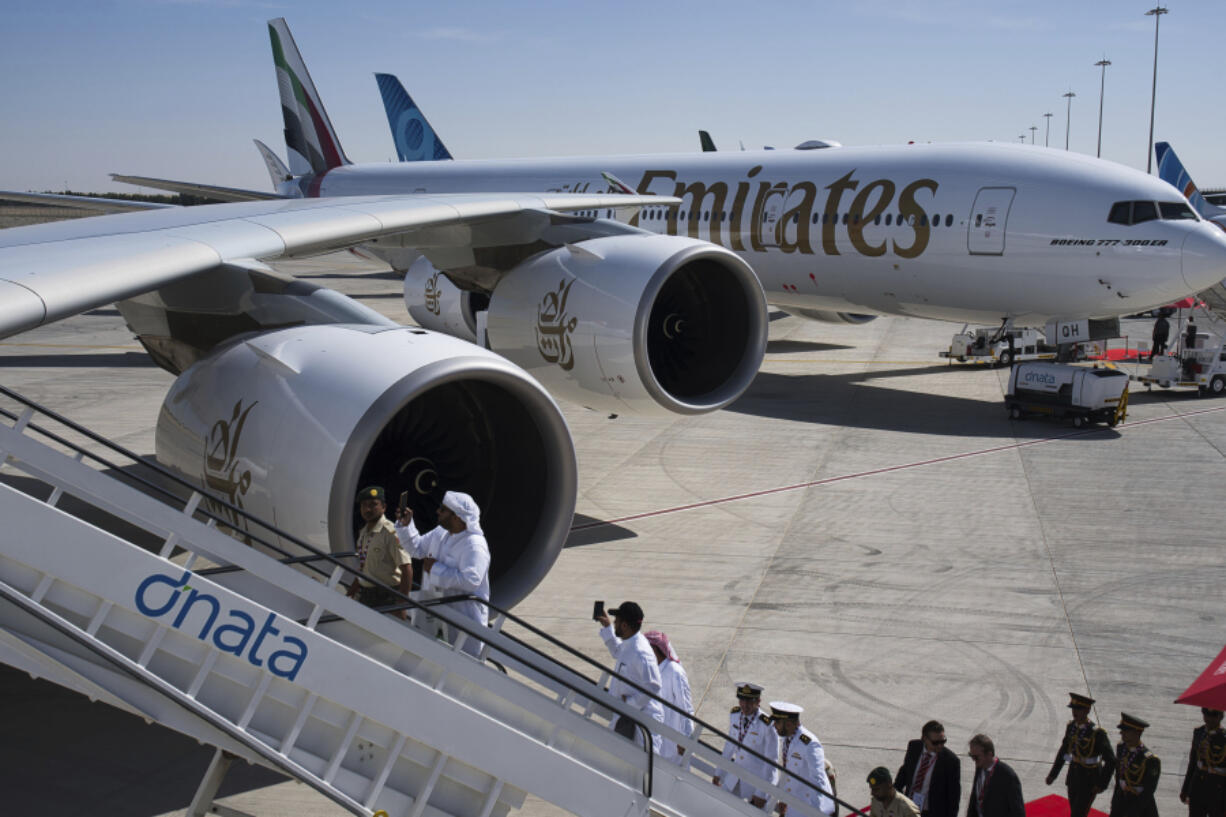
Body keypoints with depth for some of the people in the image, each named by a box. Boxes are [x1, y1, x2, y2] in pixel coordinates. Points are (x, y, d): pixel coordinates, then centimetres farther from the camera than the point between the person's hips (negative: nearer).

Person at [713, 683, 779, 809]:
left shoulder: (768, 725, -26)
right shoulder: (734, 715, -8)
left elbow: (772, 761, -20)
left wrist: (762, 793, -17)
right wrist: (719, 772, 12)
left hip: (760, 778, -6)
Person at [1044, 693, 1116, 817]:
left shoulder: (1097, 733, -23)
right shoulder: (1071, 726, -3)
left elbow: (1110, 761, -19)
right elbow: (1064, 750, 9)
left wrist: (1102, 784, -18)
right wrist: (1053, 774, 9)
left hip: (1090, 780, -6)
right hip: (1074, 775, 6)